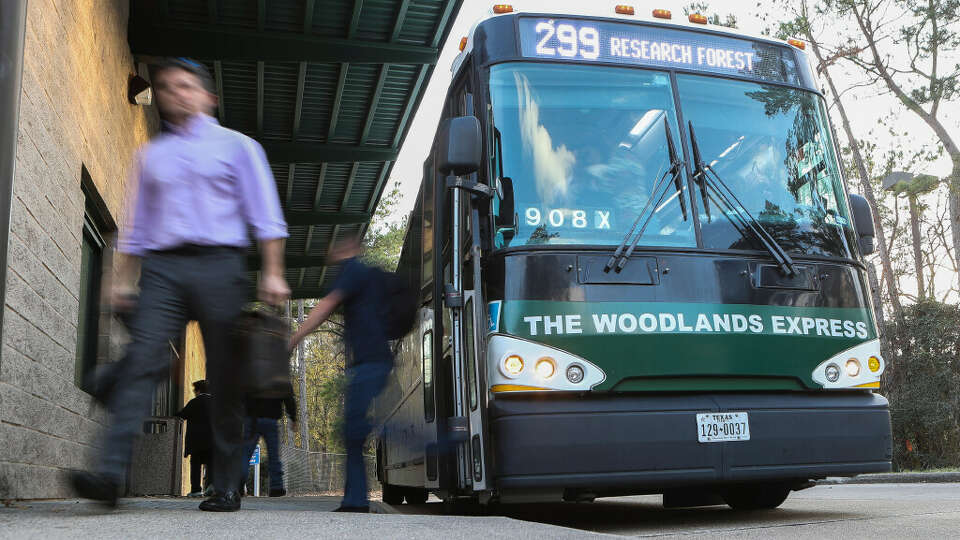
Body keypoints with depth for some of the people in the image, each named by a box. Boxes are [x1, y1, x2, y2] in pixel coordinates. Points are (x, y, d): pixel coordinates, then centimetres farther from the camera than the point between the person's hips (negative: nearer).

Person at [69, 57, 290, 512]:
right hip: (162, 268, 3)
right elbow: (136, 224, 22)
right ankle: (110, 475, -21)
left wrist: (272, 273, -6)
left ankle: (226, 487, 3)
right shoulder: (150, 154, 22)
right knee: (140, 362, -15)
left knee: (223, 377, -3)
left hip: (218, 265, -2)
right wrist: (123, 279, 12)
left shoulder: (236, 146, 12)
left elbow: (265, 217, 5)